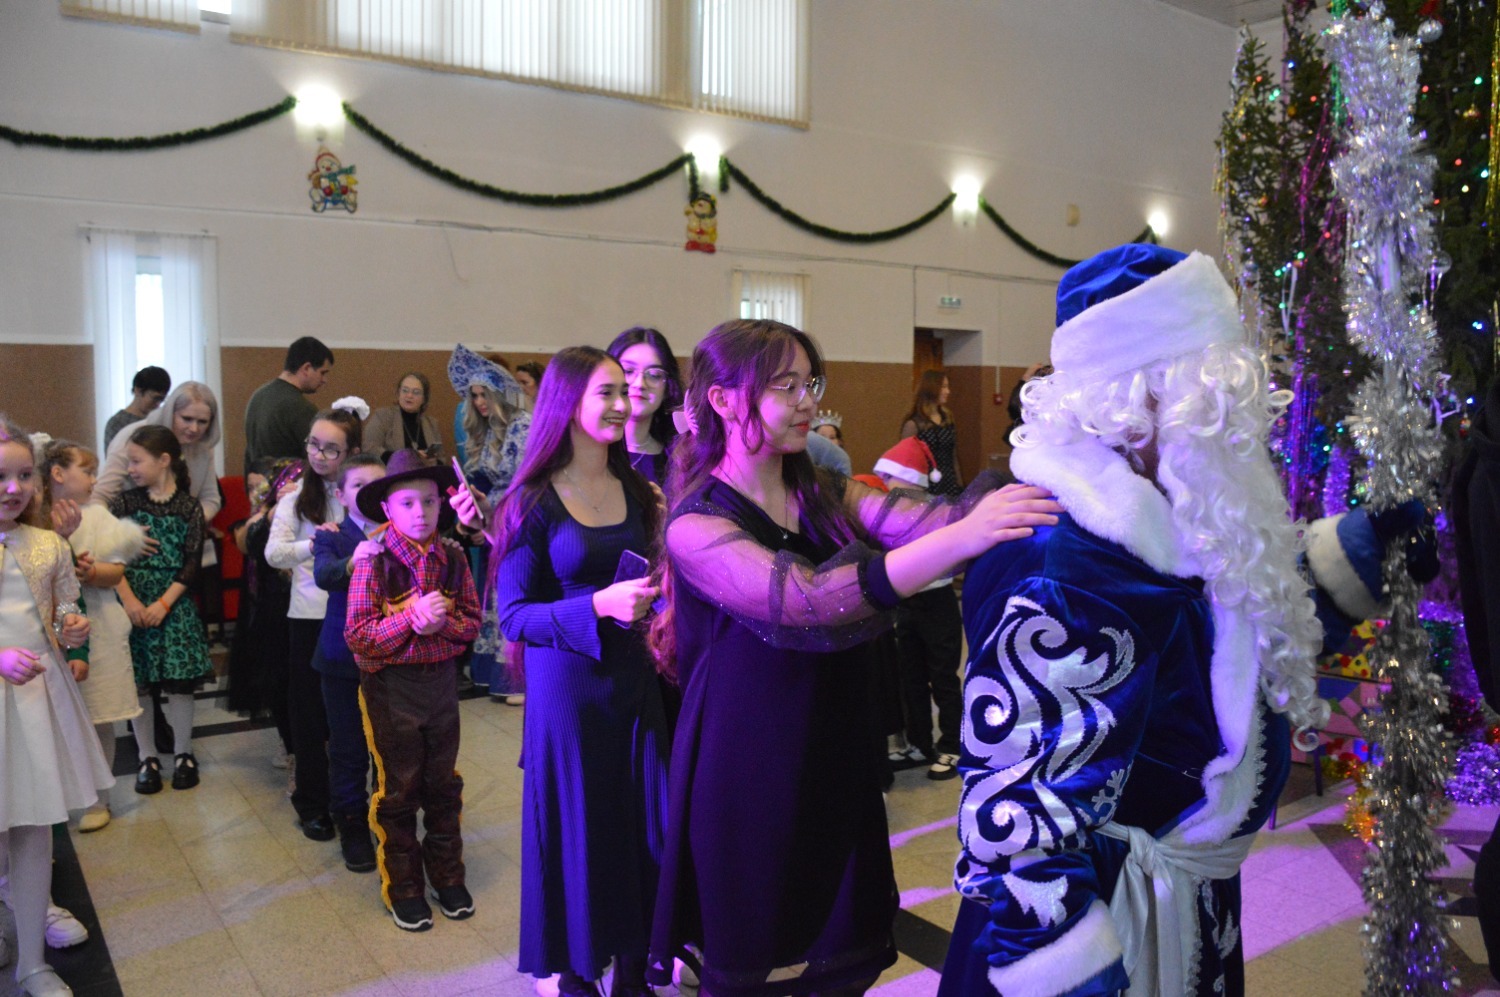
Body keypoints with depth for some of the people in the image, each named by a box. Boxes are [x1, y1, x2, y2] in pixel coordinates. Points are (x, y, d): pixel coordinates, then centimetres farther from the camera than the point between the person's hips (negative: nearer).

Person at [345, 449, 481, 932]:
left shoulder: (452, 560, -2)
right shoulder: (373, 564, -14)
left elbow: (472, 620, 0)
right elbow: (357, 635, -16)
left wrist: (443, 622, -20)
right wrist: (410, 619, -26)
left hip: (441, 678, 4)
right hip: (391, 686, -3)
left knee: (443, 783, 16)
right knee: (398, 788, 10)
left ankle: (447, 875, 33)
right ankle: (402, 888, 25)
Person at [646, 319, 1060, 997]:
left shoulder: (824, 495, 5)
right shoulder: (698, 525, -15)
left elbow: (921, 516, -13)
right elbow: (808, 600, -31)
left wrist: (1038, 486, -31)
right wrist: (961, 537, -40)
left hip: (834, 759, 6)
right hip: (747, 778, -5)